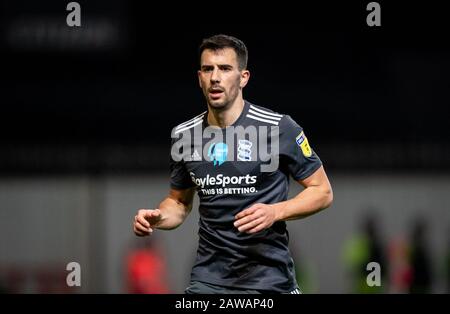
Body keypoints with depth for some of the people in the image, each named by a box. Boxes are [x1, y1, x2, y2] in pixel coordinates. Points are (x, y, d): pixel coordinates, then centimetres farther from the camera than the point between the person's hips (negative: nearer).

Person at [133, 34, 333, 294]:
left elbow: (322, 192, -3)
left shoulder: (279, 128, -9)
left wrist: (274, 212, -19)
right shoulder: (184, 136, 4)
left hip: (269, 279, -3)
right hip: (208, 279, 3)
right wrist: (157, 218, -3)